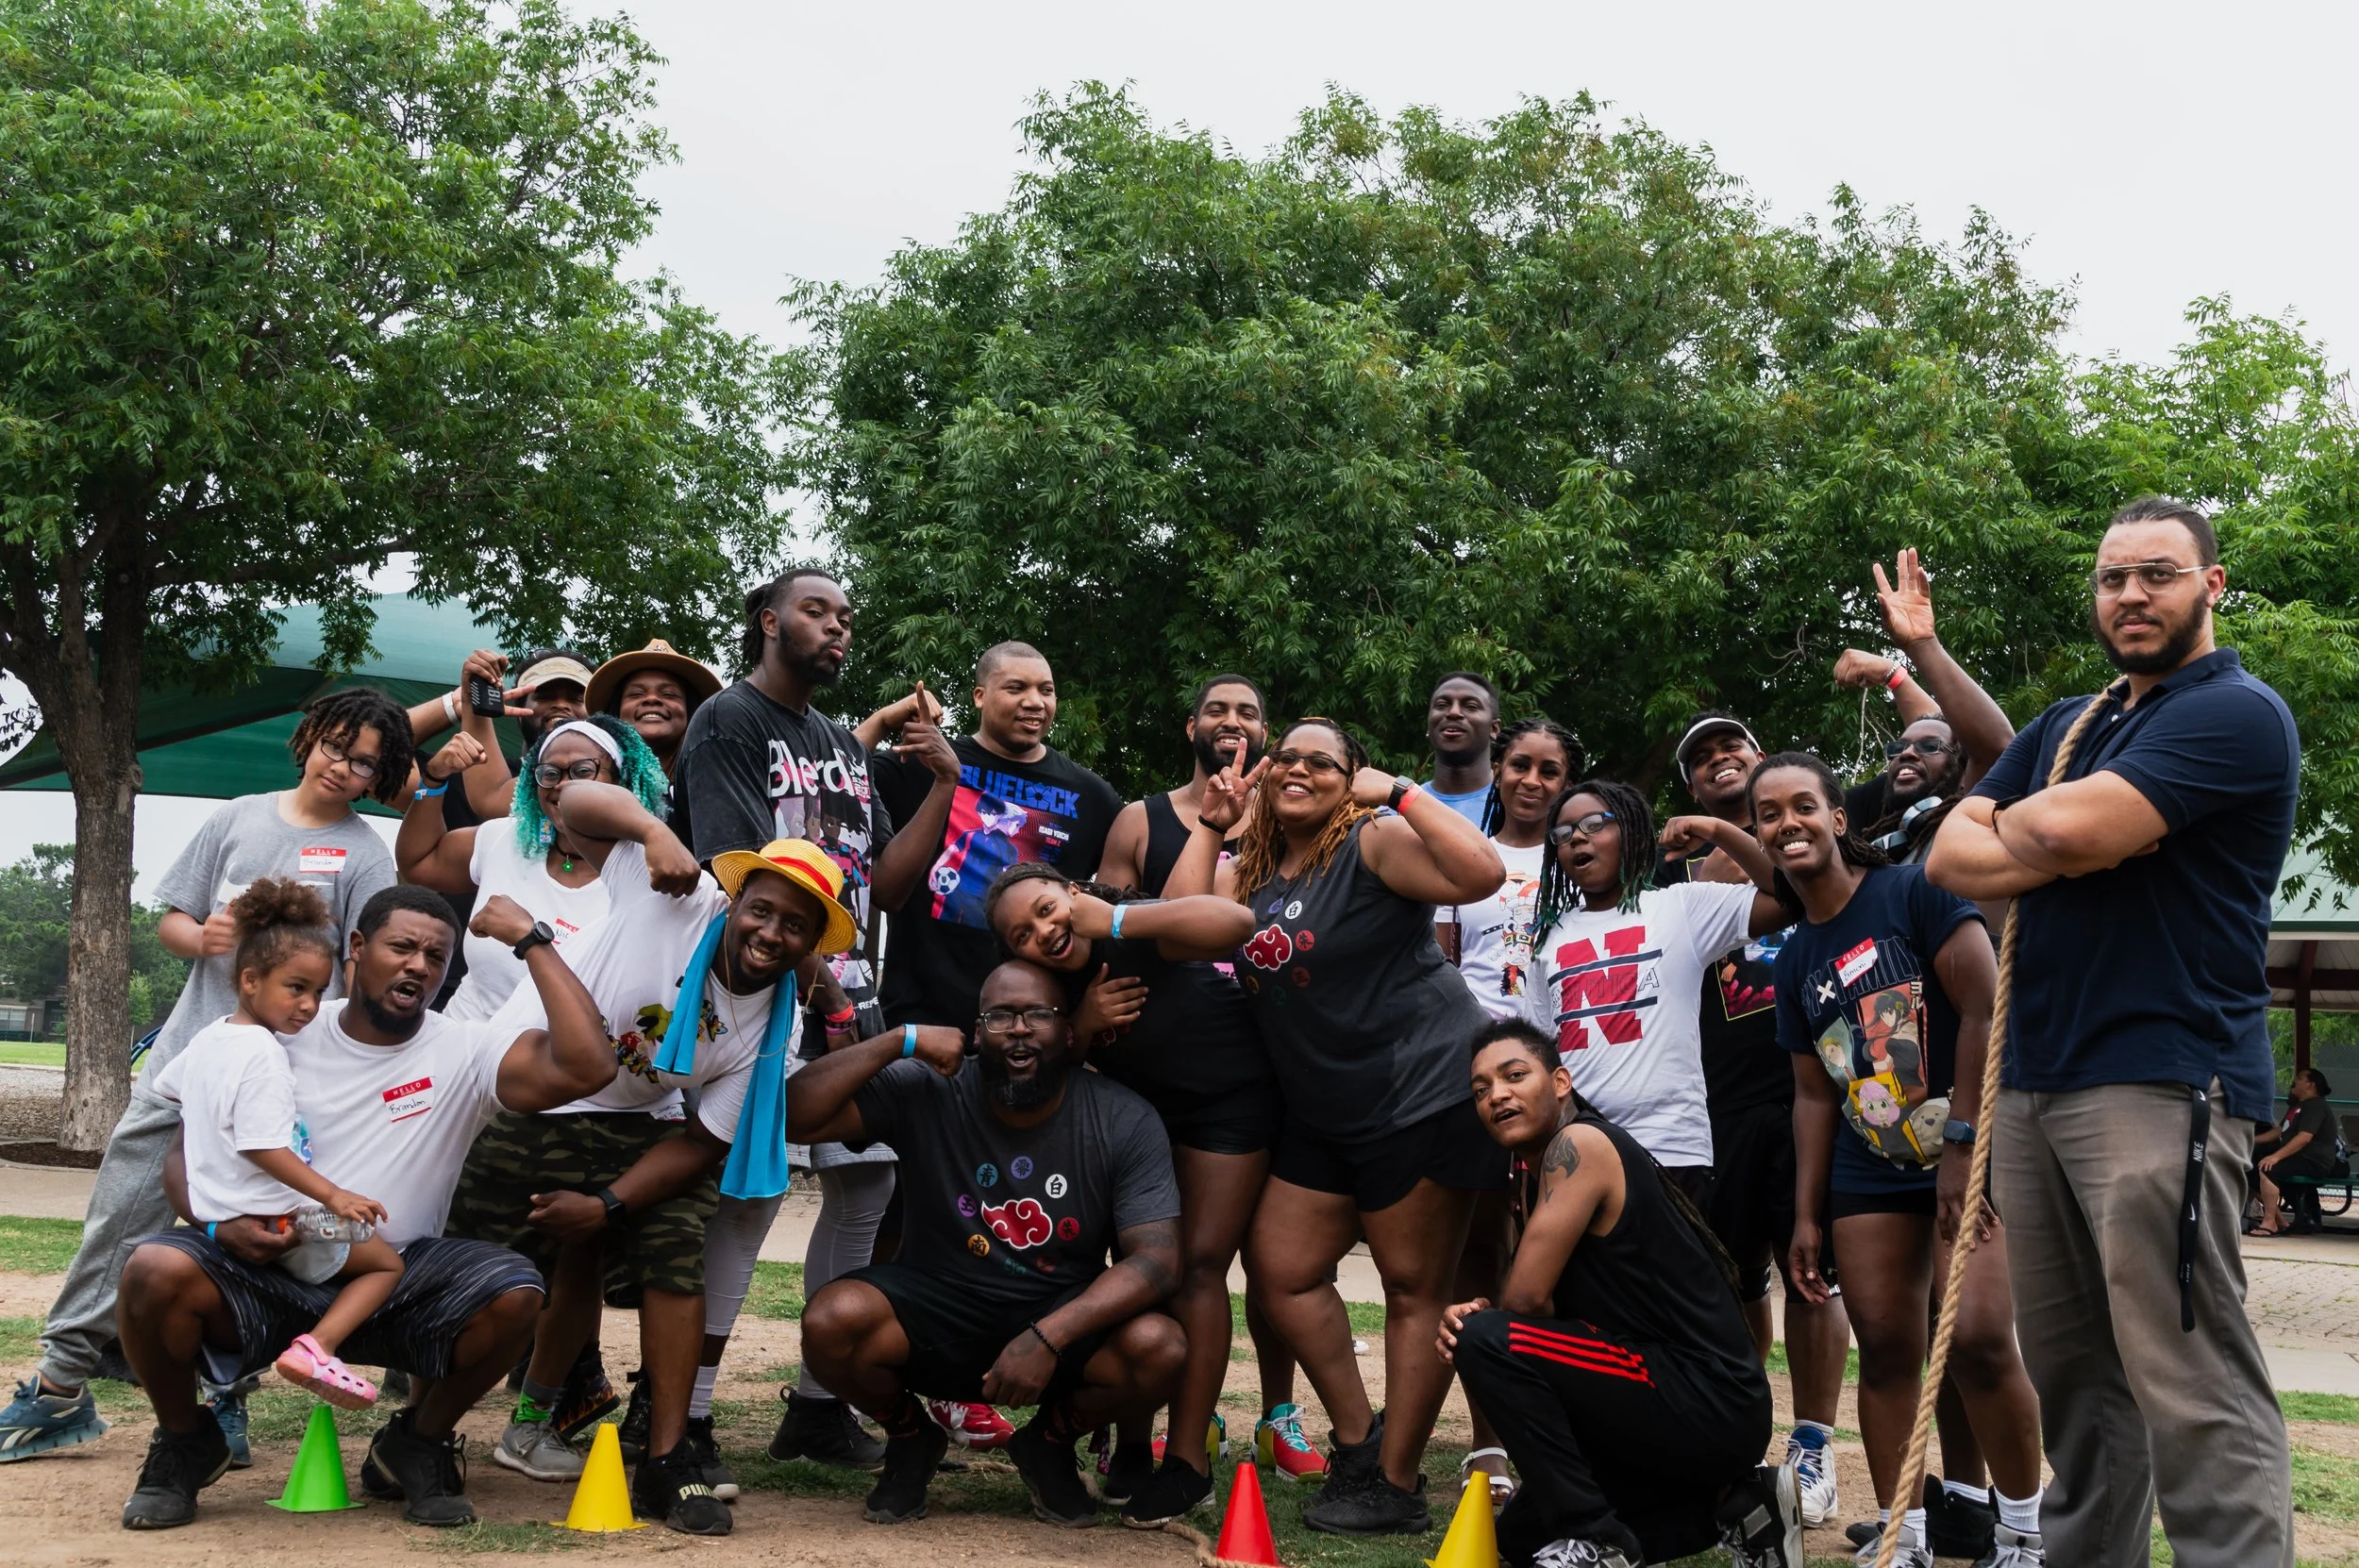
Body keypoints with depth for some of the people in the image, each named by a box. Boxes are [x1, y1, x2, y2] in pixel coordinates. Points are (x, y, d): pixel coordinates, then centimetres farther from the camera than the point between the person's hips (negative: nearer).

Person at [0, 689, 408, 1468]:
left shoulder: (366, 855, 1)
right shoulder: (238, 819, 12)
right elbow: (171, 917, 15)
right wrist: (199, 936, -8)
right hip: (190, 1049, 4)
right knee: (120, 1212, 4)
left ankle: (226, 1402, 11)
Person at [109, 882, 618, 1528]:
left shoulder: (464, 1053, -2)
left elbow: (584, 1065, -20)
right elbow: (184, 1157, 5)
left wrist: (532, 941, -13)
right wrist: (220, 1221, -18)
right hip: (267, 1275, 0)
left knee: (513, 1291, -27)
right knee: (156, 1271, -30)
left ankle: (415, 1446, 2)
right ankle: (186, 1444, 2)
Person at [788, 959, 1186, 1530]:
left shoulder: (1126, 1122, -11)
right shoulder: (926, 1093, -10)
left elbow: (1157, 1258, -17)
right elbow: (800, 1115, -18)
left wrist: (1049, 1337, -30)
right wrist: (902, 1040, -24)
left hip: (1064, 1323, 0)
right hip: (933, 1317, 0)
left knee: (1159, 1348, -30)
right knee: (833, 1319, -30)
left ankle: (1048, 1442, 6)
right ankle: (911, 1438, 6)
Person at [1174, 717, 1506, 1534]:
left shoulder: (1374, 842, -12)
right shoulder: (1251, 868, 10)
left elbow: (1480, 873, -27)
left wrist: (1399, 791, -22)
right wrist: (1212, 824, -2)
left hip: (1424, 1094, -8)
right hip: (1322, 1113, 8)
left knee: (1415, 1287, 1)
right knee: (1281, 1270, 10)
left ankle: (1396, 1485, 9)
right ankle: (1359, 1443, 25)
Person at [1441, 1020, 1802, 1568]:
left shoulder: (1580, 1144, -16)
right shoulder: (1535, 1172, 13)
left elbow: (1527, 1298, -21)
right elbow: (1535, 1305, 13)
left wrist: (1478, 1332, 1)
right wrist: (1474, 1316, -9)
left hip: (1708, 1404, -10)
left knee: (1485, 1341, -19)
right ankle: (1731, 1501, 15)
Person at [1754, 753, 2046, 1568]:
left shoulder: (1915, 891, -9)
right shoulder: (1795, 961, 11)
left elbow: (1984, 1012, -14)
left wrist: (1965, 1147, -17)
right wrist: (1806, 1216, 10)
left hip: (1970, 1151, -6)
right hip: (1870, 1175, 6)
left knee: (1979, 1339, -16)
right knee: (1885, 1352, 2)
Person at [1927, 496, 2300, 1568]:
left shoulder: (2237, 714, -5)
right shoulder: (2065, 728, 21)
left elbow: (2062, 829, -18)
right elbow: (1948, 856, 11)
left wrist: (2013, 824, 4)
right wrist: (2058, 851, -8)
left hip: (2160, 1083, -8)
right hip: (2034, 1080, 8)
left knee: (2193, 1392, -10)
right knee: (2070, 1377, 12)